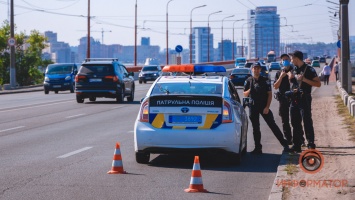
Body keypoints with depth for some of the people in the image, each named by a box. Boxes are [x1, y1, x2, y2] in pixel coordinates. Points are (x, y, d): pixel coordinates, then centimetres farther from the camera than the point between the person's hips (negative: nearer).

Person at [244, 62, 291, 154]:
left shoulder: (265, 81, 1)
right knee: (255, 128, 6)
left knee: (272, 125, -6)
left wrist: (267, 107, -10)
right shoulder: (248, 81, 6)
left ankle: (284, 144, -4)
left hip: (264, 107, -2)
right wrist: (249, 90, -14)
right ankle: (258, 148, 12)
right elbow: (245, 94, 9)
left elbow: (269, 94, 0)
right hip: (253, 107, 2)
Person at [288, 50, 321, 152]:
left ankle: (311, 145, -3)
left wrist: (304, 79, -20)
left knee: (307, 122, -7)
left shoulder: (309, 69, -7)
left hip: (304, 99, -7)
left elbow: (318, 84, -13)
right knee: (295, 123, 9)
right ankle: (297, 145, 16)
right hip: (294, 98, 7)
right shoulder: (294, 69, 14)